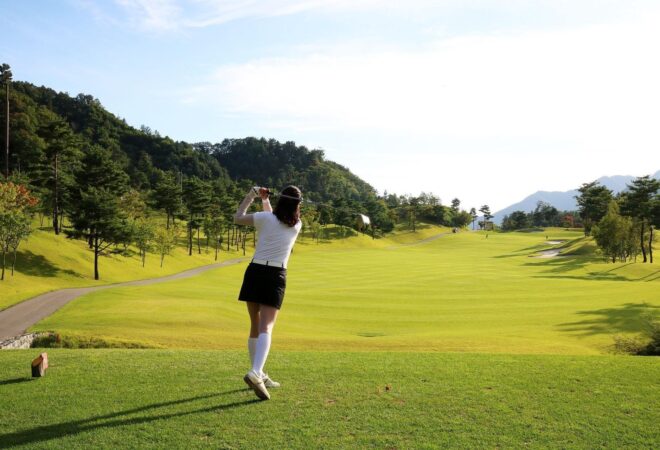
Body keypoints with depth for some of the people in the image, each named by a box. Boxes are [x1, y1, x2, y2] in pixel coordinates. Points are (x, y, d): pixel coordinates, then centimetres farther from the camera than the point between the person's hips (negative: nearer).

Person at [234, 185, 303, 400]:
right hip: (276, 276, -1)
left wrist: (252, 195, 22)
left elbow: (238, 218, 15)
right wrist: (265, 200, 27)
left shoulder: (265, 218, 0)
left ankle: (259, 375, 22)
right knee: (265, 328, -8)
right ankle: (255, 373, -29)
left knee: (255, 327, 13)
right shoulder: (297, 225, 6)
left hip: (255, 272, 2)